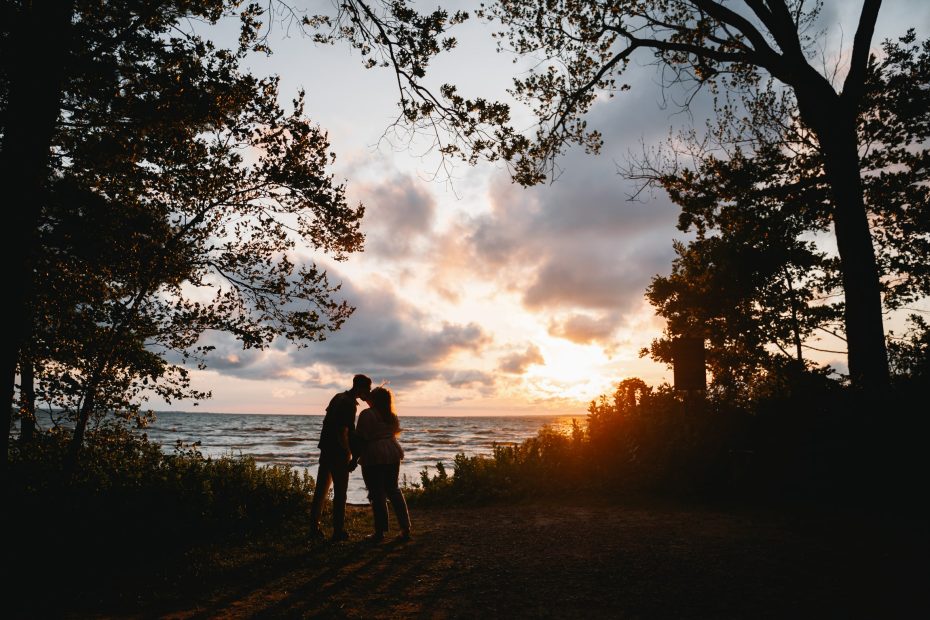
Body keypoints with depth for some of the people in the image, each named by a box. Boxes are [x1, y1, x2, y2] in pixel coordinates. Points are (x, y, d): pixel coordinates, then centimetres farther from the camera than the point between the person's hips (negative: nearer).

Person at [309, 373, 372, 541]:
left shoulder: (338, 397, 9)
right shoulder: (349, 404, -19)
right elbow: (343, 434, -21)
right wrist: (351, 456, -12)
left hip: (326, 449, 9)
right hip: (337, 453, -9)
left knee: (321, 489, 13)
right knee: (340, 492, 1)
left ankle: (314, 527, 19)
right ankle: (338, 531, 7)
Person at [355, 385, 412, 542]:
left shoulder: (366, 414, -11)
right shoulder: (392, 415, 11)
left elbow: (361, 438, -11)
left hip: (373, 456, -6)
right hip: (393, 454, 7)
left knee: (377, 494, 1)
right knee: (393, 489, 14)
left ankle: (380, 532, 7)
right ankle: (405, 528, 12)